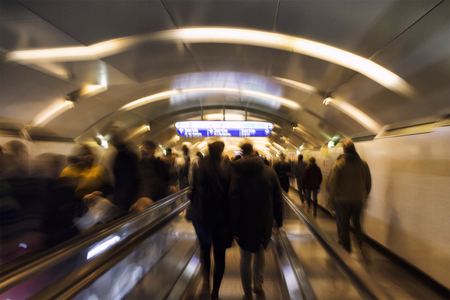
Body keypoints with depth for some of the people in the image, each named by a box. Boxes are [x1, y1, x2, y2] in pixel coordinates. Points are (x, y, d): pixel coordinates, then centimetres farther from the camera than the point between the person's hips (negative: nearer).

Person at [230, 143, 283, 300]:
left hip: (245, 222, -2)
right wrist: (278, 220, 10)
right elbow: (278, 199, 0)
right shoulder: (270, 171, -5)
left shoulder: (237, 173, -13)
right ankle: (258, 283, 23)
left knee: (245, 257, 16)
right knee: (260, 251, 28)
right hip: (265, 222, 2)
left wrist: (234, 228, -8)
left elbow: (234, 202, -15)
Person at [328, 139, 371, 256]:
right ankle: (361, 246, 6)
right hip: (358, 199, 3)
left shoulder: (339, 165, -15)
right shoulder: (363, 164, -4)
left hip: (343, 199, -3)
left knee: (344, 224, 12)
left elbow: (333, 183, -13)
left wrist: (333, 196, 3)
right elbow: (368, 182, 5)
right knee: (357, 222, 20)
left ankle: (347, 248, 20)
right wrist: (365, 195, 19)